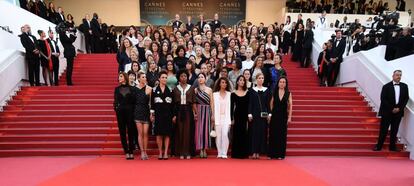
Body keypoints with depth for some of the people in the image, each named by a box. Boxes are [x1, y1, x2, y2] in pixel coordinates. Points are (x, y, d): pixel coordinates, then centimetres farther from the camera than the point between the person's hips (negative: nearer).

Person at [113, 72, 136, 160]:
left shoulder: (131, 88, 3)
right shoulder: (117, 89, 10)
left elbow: (134, 101, 1)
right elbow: (115, 100, 10)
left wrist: (133, 110, -8)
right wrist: (116, 108, -3)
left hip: (129, 111, -2)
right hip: (120, 112, 2)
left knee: (130, 131, 0)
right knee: (122, 132, 2)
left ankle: (131, 152, 7)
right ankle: (126, 152, 9)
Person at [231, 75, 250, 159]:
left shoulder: (247, 93, 7)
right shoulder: (233, 93, 4)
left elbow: (249, 105, 5)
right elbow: (232, 107, 3)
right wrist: (231, 118, -2)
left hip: (245, 115, 1)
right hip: (237, 115, -1)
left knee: (245, 135, 2)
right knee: (236, 134, 1)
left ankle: (244, 153, 10)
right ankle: (236, 153, 8)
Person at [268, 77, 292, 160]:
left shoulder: (288, 93, 1)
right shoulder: (274, 92, 3)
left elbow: (290, 106, 0)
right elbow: (271, 104, 5)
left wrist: (289, 117, -6)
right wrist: (270, 114, -1)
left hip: (283, 116, 0)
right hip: (274, 116, 0)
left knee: (282, 135, 3)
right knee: (273, 135, 2)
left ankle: (280, 154, 10)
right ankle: (271, 154, 9)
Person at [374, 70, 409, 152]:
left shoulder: (404, 86, 7)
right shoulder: (386, 86, -3)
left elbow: (406, 98, 6)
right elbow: (383, 99, -8)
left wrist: (399, 108, -7)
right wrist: (392, 109, -13)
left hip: (398, 112, 3)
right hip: (387, 112, -3)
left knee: (394, 130, 8)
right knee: (383, 130, -2)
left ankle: (392, 147, 16)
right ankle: (379, 146, 4)